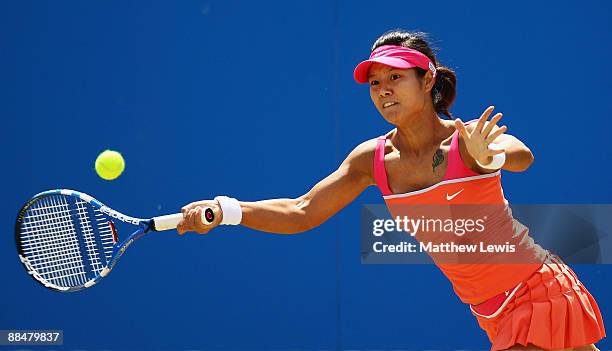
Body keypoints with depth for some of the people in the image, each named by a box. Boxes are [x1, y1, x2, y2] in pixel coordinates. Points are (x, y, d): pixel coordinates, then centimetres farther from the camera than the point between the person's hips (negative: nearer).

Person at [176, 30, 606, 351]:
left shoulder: (467, 141, -16)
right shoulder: (373, 159, -2)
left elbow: (522, 157, -37)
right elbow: (301, 213, 1)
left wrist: (489, 157, -60)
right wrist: (226, 210, -13)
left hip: (541, 289, -5)